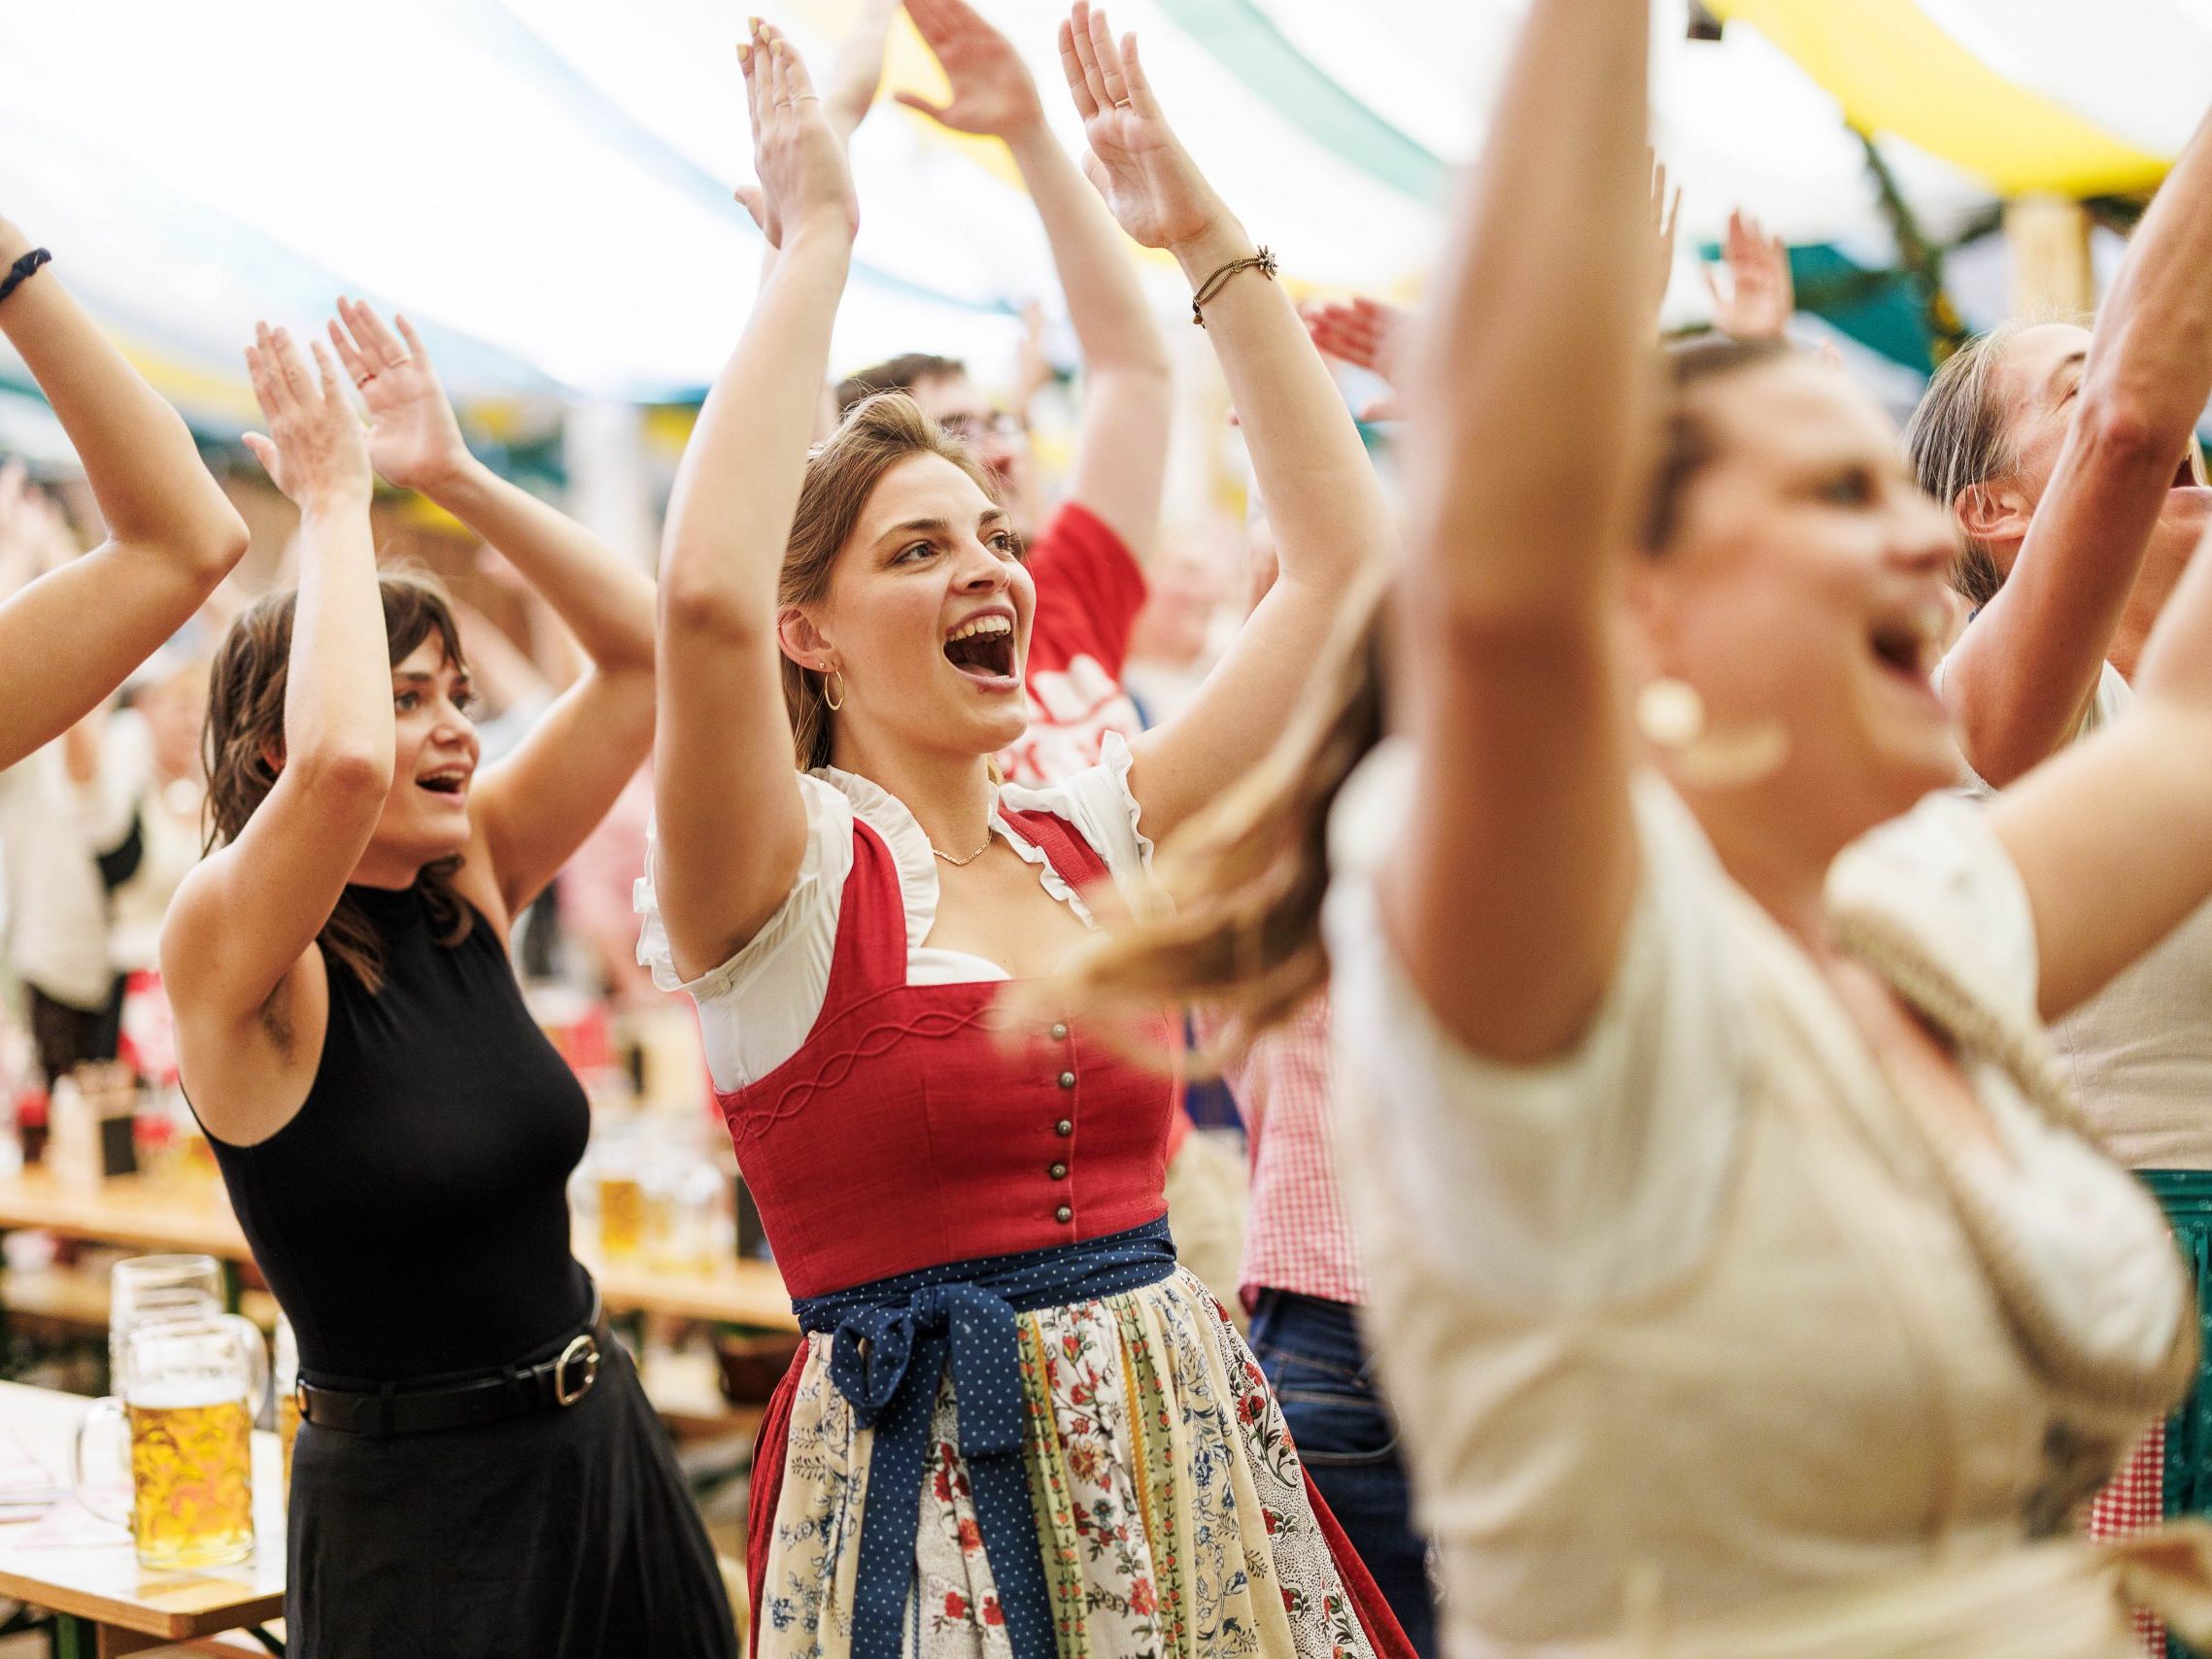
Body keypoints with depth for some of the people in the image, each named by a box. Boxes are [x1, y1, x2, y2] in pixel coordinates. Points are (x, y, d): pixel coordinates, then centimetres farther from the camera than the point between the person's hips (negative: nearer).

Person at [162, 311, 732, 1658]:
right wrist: (333, 499, -23)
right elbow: (342, 762, -37)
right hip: (414, 1497, -6)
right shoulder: (230, 953, -15)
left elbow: (644, 651, 0)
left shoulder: (469, 893, 2)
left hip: (599, 1437, 6)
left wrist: (451, 471, -8)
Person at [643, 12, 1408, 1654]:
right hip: (924, 1492, -5)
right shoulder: (788, 873, -8)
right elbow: (706, 597, -28)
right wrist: (815, 245, -19)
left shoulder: (1096, 835, 7)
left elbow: (1346, 559, 6)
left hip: (1186, 1452, 5)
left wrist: (1208, 231, 4)